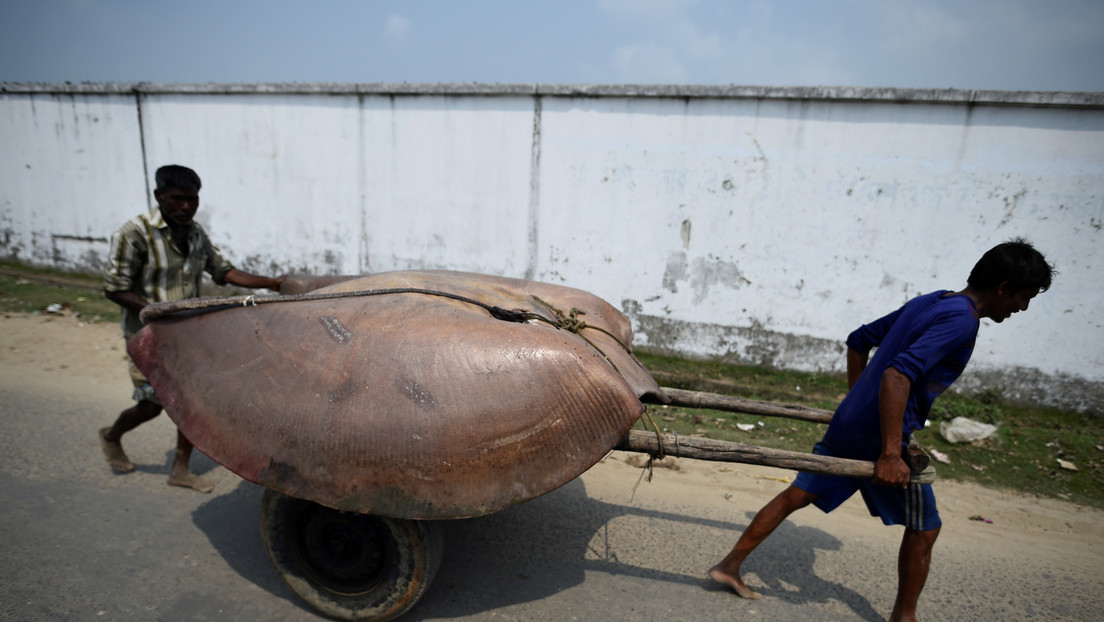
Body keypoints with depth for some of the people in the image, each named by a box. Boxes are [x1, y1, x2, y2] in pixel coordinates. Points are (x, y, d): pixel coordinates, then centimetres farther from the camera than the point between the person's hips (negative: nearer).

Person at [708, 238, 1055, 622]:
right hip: (879, 436, -8)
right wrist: (891, 454, -29)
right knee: (923, 529, 13)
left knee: (797, 495, 14)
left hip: (847, 422, 8)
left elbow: (859, 340, 22)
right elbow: (897, 373, -29)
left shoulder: (927, 303, 13)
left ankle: (729, 565, 21)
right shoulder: (962, 320, -14)